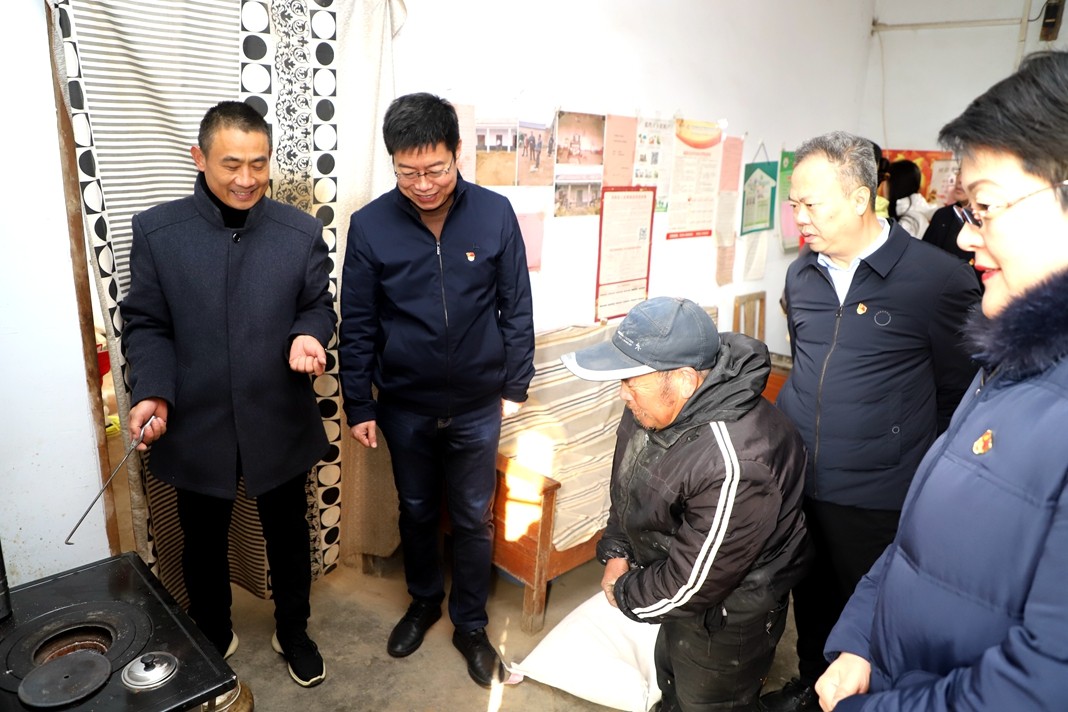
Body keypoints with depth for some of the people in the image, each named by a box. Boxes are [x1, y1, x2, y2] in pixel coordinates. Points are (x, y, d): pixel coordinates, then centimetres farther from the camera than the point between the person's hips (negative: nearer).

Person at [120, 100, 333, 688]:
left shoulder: (301, 231, -6)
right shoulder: (156, 230, -7)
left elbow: (320, 307, 2)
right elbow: (145, 325, -3)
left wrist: (309, 336, -21)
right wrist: (152, 393, -18)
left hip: (280, 423, 0)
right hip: (195, 426, 0)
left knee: (288, 537, 18)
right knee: (203, 544, 20)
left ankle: (293, 632, 44)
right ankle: (212, 639, 46)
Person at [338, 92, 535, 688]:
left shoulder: (495, 214, -10)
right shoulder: (370, 226, -9)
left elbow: (517, 308, -2)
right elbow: (358, 326, -3)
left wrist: (516, 386, 0)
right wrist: (359, 406, -1)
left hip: (477, 408, 0)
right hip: (404, 408, 1)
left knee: (474, 520, 13)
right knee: (417, 512, 20)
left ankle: (471, 624, 35)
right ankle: (424, 601, 46)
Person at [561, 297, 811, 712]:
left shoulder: (734, 464, -40)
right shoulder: (659, 403, -14)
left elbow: (693, 583, -29)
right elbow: (629, 482, 4)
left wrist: (624, 594, -13)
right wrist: (616, 552, -4)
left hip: (726, 619, -7)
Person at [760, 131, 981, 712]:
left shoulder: (939, 279, -15)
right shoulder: (801, 274, 4)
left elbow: (959, 393, -7)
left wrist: (925, 476, -2)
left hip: (877, 502, -5)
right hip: (795, 484, 6)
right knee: (811, 600, 23)